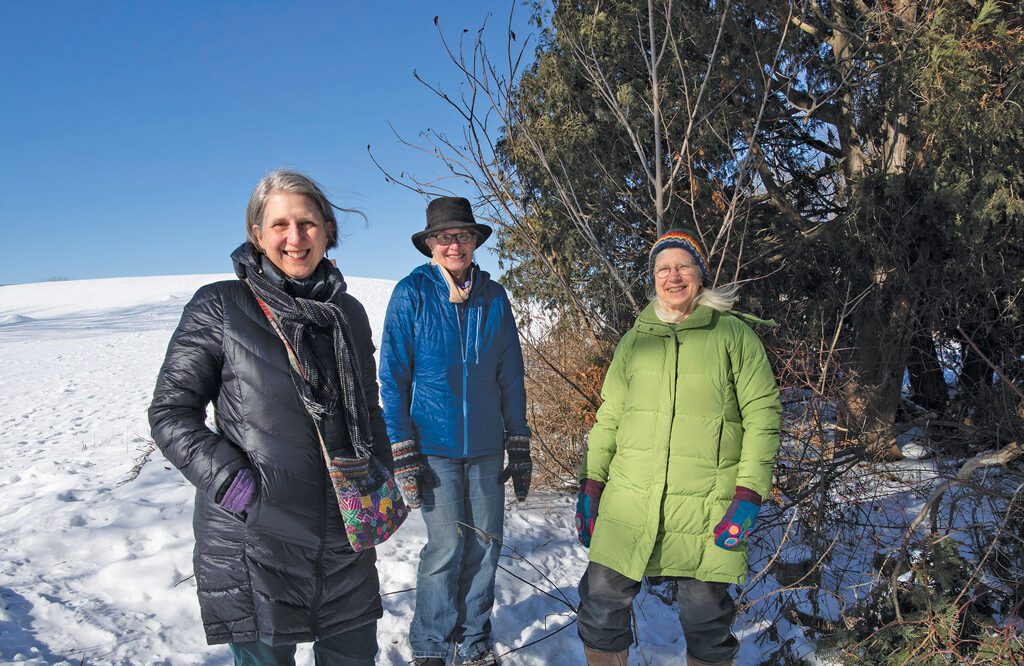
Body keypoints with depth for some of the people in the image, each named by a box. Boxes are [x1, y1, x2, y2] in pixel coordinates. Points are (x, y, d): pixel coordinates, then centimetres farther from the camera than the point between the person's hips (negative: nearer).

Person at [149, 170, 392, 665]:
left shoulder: (349, 313, 8)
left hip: (345, 536, 4)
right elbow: (170, 413, -6)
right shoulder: (219, 307, -6)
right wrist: (234, 484, -16)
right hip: (255, 539, -4)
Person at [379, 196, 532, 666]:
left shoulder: (494, 297, 5)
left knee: (486, 542, 7)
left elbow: (510, 376, 9)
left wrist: (519, 447, 7)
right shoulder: (412, 293, -4)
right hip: (433, 443, -3)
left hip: (485, 443, 4)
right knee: (446, 546, -2)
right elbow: (394, 376, -4)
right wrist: (402, 453, -9)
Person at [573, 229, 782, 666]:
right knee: (601, 602, 5)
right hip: (629, 502, 3)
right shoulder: (636, 339, 12)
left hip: (707, 506, -2)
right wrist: (591, 483, 8)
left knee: (706, 619, 6)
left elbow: (763, 413, -1)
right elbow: (610, 415, 14)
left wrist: (749, 494, -9)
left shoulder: (733, 335, 3)